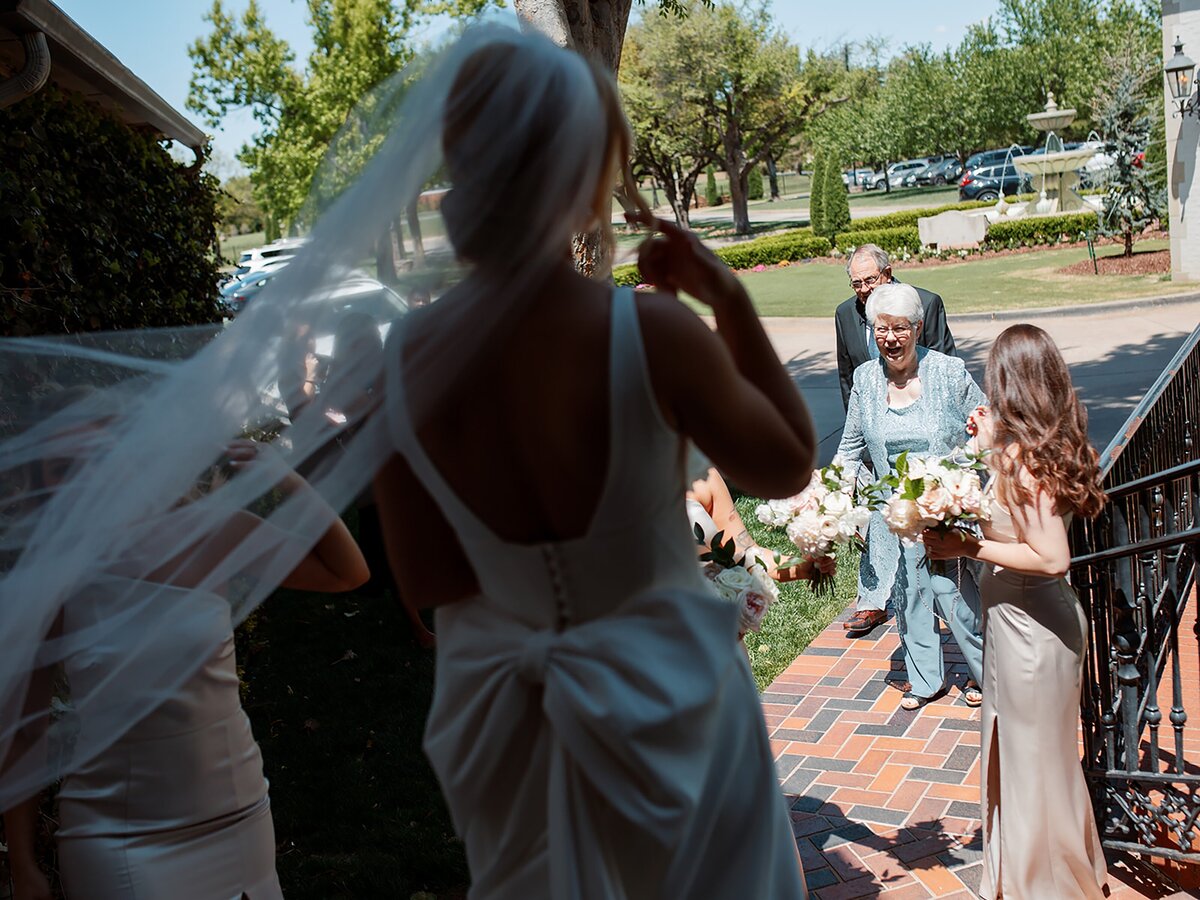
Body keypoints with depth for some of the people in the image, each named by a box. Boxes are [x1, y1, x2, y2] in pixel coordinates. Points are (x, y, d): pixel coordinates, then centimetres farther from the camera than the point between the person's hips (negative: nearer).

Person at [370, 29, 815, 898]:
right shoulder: (651, 333, -24)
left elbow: (425, 577, -3)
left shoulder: (406, 358, -13)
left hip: (503, 717, 3)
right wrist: (731, 299, -4)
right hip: (664, 694, -3)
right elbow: (789, 468, -6)